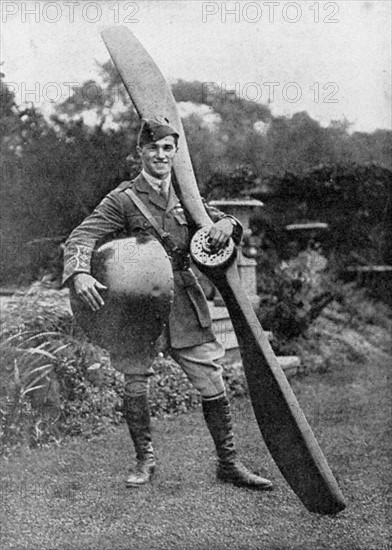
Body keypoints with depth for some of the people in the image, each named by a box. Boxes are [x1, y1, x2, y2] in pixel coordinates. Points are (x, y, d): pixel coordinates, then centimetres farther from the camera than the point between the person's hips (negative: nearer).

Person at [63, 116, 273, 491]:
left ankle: (228, 463, 19)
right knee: (135, 386, 3)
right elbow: (81, 237, -14)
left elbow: (225, 222, 16)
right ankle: (144, 460, 26)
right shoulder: (123, 199, -5)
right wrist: (79, 274, -34)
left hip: (184, 302, 3)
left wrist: (225, 225, -10)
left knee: (213, 386, 4)